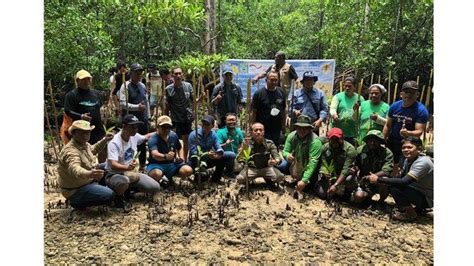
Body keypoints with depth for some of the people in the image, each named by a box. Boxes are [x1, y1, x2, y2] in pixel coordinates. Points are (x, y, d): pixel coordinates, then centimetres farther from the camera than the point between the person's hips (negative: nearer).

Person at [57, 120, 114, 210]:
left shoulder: (84, 144, -1)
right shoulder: (70, 151, -30)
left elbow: (93, 149, 25)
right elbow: (75, 170, -51)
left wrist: (104, 140, 13)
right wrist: (89, 174, -71)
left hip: (87, 181, 10)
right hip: (76, 191, -10)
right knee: (109, 195, -23)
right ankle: (77, 202, -4)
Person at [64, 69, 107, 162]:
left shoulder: (95, 93, 13)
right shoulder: (71, 95, -6)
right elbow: (68, 111, -12)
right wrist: (80, 116, -27)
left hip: (98, 128, 5)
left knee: (103, 150, 9)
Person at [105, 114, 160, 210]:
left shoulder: (134, 137, -2)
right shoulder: (114, 143, -23)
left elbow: (145, 137, 23)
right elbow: (113, 165, -34)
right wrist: (127, 167, -52)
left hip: (131, 173, 7)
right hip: (114, 175, -7)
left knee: (155, 187, -9)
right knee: (124, 182, -44)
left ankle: (130, 188, 15)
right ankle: (119, 197, -7)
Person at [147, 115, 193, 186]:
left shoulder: (173, 135, 2)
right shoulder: (153, 139, -18)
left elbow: (179, 148, 21)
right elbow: (154, 154, -38)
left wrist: (181, 158, 1)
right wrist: (165, 156, -58)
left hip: (172, 164, 6)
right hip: (156, 164, -5)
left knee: (188, 170, -20)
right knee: (156, 174, -41)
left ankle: (168, 176, 8)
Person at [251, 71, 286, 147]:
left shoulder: (281, 92, 7)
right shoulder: (259, 93, -5)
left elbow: (284, 110, 14)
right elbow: (254, 112, -5)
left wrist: (283, 125, 12)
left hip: (277, 130, 4)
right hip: (263, 129, -4)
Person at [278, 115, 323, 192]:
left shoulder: (315, 141, -30)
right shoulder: (291, 136, -14)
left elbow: (313, 162, -34)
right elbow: (285, 151, -6)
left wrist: (304, 180, -40)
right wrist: (287, 156, -33)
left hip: (307, 167, -4)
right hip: (293, 164, 5)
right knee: (278, 167, -12)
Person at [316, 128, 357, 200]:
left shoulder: (350, 149, -21)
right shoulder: (325, 148, -7)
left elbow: (346, 169, -28)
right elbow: (323, 164, -7)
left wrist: (335, 185, -36)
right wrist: (325, 172, -32)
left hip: (345, 175, -3)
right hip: (330, 176, 3)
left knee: (349, 179, -36)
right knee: (321, 193, -13)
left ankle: (348, 193, 0)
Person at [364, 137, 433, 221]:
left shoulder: (423, 162, -27)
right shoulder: (408, 160, 1)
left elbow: (404, 182, -36)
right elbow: (402, 178, 2)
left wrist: (378, 179, -33)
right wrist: (386, 179, -18)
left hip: (427, 198, -9)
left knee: (395, 188, -26)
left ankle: (410, 213, -2)